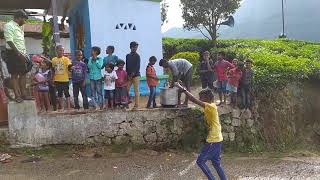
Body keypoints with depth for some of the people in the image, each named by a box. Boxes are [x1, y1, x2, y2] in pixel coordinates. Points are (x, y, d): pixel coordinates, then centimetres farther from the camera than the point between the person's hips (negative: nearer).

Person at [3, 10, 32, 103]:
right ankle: (17, 96, -4)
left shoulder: (20, 28, 19)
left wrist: (24, 54, 14)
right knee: (14, 75, -5)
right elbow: (10, 41, -17)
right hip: (13, 53, -8)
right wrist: (19, 53, -21)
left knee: (23, 74, 6)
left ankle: (23, 94, 10)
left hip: (22, 54, 8)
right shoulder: (9, 26, -7)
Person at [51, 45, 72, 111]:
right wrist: (53, 78, 11)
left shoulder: (66, 59, -4)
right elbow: (53, 70, 13)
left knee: (66, 93, 0)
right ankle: (61, 107, 21)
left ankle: (68, 107, 5)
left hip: (65, 79, -4)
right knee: (59, 94, 12)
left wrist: (70, 67, -36)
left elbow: (69, 67, -14)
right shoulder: (53, 60, 7)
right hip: (57, 80, 4)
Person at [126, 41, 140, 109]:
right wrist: (128, 74, 2)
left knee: (136, 90, -2)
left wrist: (133, 73, -14)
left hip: (136, 75, -4)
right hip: (129, 76, 5)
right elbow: (126, 65, 13)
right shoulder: (128, 56, 14)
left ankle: (136, 105, 1)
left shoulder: (137, 56, 0)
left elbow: (138, 66, -7)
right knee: (126, 90, -1)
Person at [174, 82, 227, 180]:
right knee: (216, 163, 17)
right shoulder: (210, 107, 9)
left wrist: (182, 89, -23)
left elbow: (194, 100, -24)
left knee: (200, 161, -1)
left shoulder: (211, 106, -18)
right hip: (217, 140, 10)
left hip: (214, 141, -10)